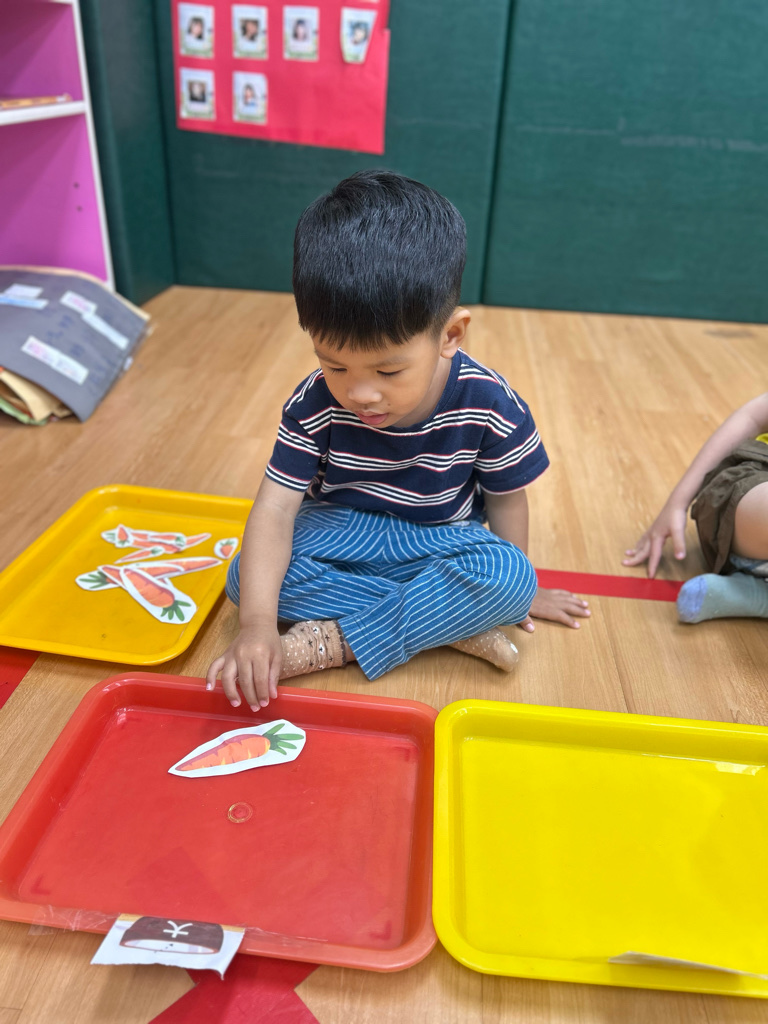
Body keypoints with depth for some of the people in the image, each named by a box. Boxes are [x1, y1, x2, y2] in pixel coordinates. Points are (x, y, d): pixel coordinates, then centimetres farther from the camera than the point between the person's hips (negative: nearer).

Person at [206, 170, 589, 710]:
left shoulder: (490, 406, -20)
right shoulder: (316, 404, -19)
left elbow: (505, 499, -5)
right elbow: (275, 508, -24)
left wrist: (521, 589, 6)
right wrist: (258, 623, -36)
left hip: (440, 540, -1)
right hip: (343, 531, 1)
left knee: (509, 579, -31)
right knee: (247, 577, -25)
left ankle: (334, 641, -25)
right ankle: (449, 621, -23)